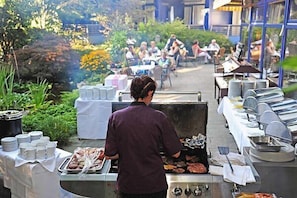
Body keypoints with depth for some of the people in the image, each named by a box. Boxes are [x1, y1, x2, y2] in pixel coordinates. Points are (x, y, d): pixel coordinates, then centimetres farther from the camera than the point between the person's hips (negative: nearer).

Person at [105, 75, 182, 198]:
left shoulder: (115, 117, -10)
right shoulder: (159, 118, -14)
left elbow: (110, 155, -7)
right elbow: (175, 153, -8)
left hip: (127, 186, 1)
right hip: (155, 185, -1)